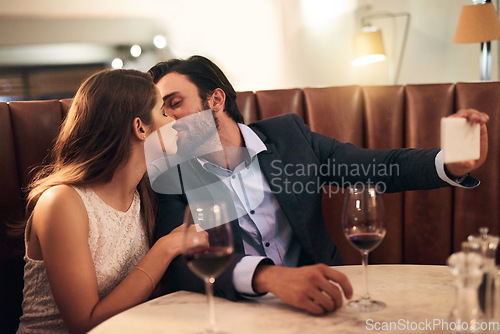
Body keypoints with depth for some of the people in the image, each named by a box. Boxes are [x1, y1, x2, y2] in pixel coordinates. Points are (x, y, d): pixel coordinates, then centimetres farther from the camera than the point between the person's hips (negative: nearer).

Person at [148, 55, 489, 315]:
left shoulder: (287, 133, 5)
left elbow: (375, 166, 8)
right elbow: (178, 263, -19)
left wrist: (453, 164, -11)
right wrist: (268, 276, -37)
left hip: (317, 300, 2)